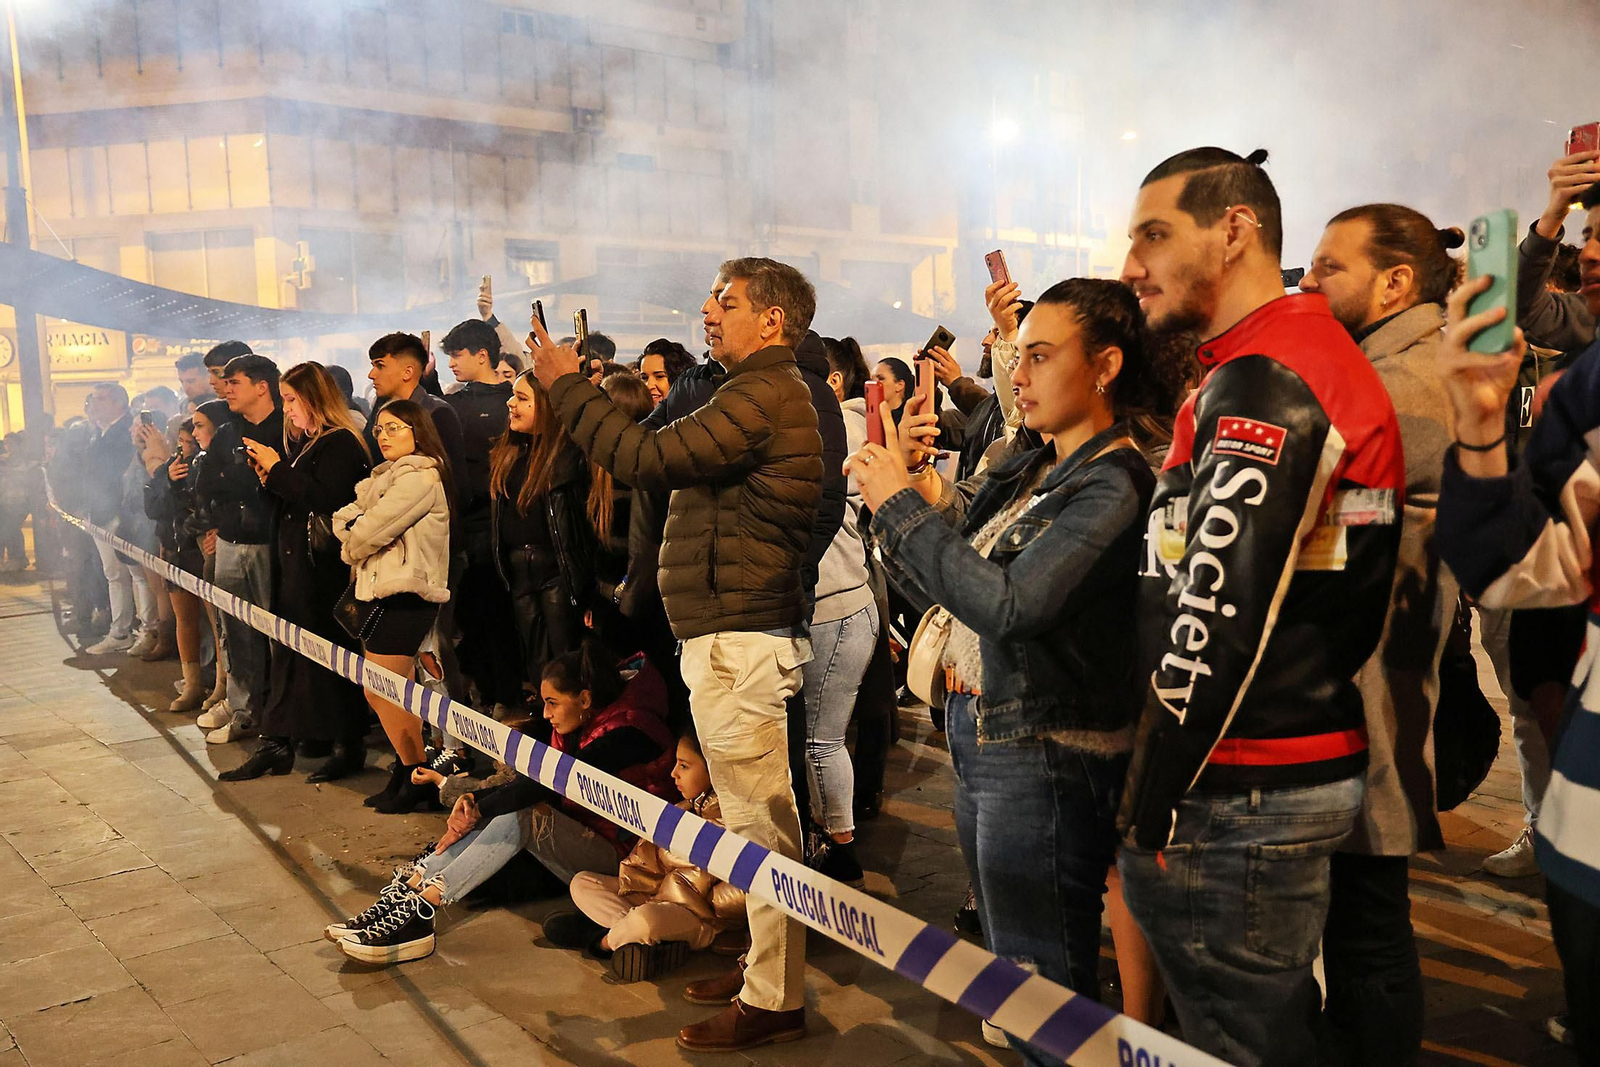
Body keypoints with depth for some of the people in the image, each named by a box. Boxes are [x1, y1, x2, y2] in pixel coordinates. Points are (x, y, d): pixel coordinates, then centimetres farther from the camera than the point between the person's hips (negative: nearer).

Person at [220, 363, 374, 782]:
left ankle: (350, 747, 9)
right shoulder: (299, 442, 17)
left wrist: (278, 469, -16)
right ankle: (276, 744, 16)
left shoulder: (341, 444, -11)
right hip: (293, 561, 9)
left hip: (326, 565, -9)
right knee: (288, 652, 10)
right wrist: (269, 479, 1)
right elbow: (291, 500, 19)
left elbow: (325, 499, -23)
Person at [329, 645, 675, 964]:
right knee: (503, 809, -13)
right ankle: (404, 893, -17)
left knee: (520, 816, -26)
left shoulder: (626, 734, -21)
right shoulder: (581, 728, 8)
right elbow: (538, 784, 2)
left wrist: (480, 809, -22)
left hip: (618, 855, -8)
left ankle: (417, 912, -26)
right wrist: (476, 800, -13)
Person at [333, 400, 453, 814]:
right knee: (390, 694, 12)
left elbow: (371, 531, -17)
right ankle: (408, 770, 21)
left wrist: (354, 545, 3)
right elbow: (345, 519, 13)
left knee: (384, 693, -5)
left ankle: (418, 780, 5)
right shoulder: (386, 476, 20)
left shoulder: (421, 477, -14)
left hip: (402, 597, -10)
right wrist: (356, 535, -7)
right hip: (376, 592, 10)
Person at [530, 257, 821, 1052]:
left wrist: (566, 385, -9)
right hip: (736, 632, 11)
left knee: (759, 819, -3)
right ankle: (766, 969, 30)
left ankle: (772, 1000, 9)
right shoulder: (770, 392, 21)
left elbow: (651, 459, -20)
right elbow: (673, 461, 19)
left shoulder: (763, 395, -14)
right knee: (757, 816, 17)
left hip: (738, 638, -11)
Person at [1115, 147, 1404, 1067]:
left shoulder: (1262, 382, -17)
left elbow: (1216, 620, -23)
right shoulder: (1322, 355, 15)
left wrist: (1152, 808, -14)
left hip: (1239, 792, -10)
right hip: (1313, 771, 10)